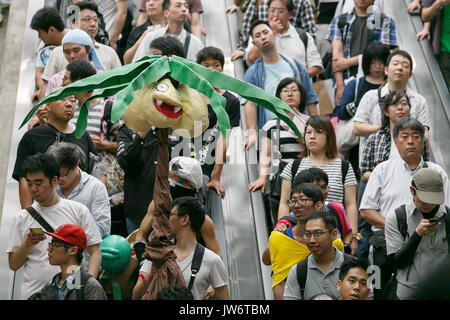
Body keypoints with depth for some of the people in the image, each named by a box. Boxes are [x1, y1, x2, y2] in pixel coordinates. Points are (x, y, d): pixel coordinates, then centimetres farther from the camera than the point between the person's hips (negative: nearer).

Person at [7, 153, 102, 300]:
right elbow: (13, 265, 13)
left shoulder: (78, 210, 8)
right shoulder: (22, 218, 12)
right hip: (33, 293, 0)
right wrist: (27, 244, -6)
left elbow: (95, 252, 6)